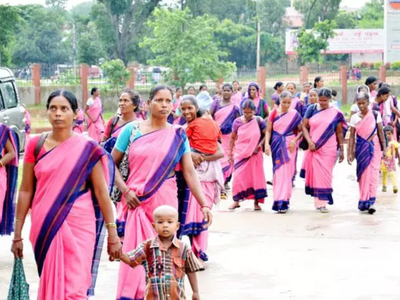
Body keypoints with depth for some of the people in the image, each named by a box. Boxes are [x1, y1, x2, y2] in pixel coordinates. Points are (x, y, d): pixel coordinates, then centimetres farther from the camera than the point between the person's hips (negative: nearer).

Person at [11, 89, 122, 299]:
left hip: (77, 227, -2)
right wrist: (17, 234, 5)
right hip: (45, 227, 2)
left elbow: (102, 192, -2)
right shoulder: (35, 145, 3)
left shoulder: (87, 148, -3)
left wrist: (112, 234, -4)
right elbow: (26, 191, 6)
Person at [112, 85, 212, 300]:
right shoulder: (131, 130, 1)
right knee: (135, 252, -4)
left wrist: (203, 204, -9)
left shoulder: (177, 135, 3)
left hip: (164, 201, 1)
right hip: (136, 202, -1)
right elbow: (113, 163, 5)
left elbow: (189, 172, -1)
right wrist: (125, 190, -9)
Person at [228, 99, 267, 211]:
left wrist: (259, 145, -14)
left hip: (254, 154, -1)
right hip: (240, 153, 1)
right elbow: (232, 138, 8)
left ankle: (256, 202, 9)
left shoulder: (259, 121, -5)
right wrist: (230, 153, 9)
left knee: (256, 176, 1)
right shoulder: (237, 122, -1)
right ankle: (236, 201, 10)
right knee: (238, 176, -1)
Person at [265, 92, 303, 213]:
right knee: (277, 172, 4)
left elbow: (301, 130, 5)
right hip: (276, 146, 2)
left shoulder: (294, 114, 0)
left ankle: (283, 202, -7)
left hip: (289, 146, -2)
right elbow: (268, 130, 5)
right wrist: (267, 144, -7)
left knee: (286, 172, -7)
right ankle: (279, 200, 13)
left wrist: (295, 140, -10)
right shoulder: (274, 113, 3)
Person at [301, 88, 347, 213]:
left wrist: (341, 150, 5)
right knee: (315, 173, 1)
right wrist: (310, 142, -10)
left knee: (325, 174, -4)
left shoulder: (335, 113, 2)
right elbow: (304, 126, 3)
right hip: (313, 148, 1)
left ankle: (322, 202, -1)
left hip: (328, 149, -1)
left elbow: (340, 132, 6)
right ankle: (317, 201, 11)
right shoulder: (312, 109, 4)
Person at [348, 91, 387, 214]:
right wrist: (350, 153, 0)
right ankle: (364, 201, 11)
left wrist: (384, 149, -2)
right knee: (363, 174, 3)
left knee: (373, 174, -8)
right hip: (360, 148, 2)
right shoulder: (354, 118, 2)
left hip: (374, 147, -1)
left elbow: (381, 133, 1)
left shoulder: (375, 115, -2)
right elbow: (352, 136, 4)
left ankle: (371, 202, -12)